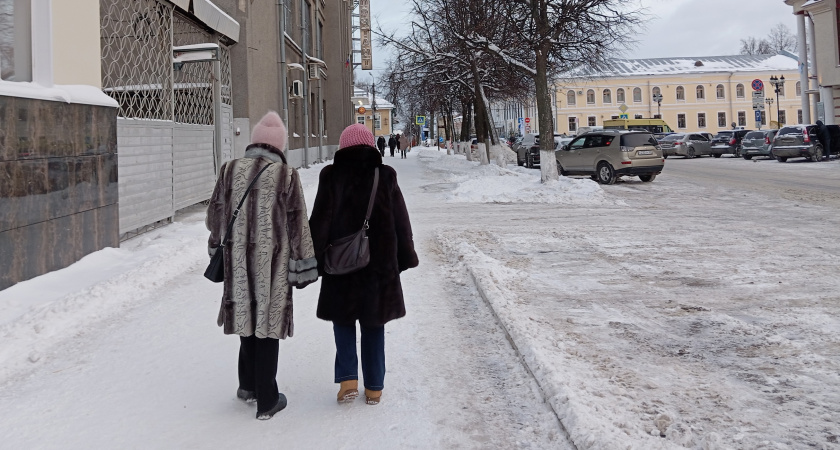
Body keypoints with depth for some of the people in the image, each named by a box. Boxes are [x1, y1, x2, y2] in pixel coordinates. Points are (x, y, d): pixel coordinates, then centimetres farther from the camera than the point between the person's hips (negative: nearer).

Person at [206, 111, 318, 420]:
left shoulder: (230, 170, 0)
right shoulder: (285, 175, -9)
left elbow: (215, 217, 10)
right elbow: (297, 226, -6)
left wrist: (217, 247, 25)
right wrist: (303, 266, 2)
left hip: (239, 262, 3)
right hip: (272, 264, -3)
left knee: (247, 315, 18)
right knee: (268, 322, 4)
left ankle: (248, 385, 32)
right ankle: (266, 400, 12)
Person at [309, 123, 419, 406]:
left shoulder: (331, 176, -6)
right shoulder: (385, 176, -2)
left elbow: (319, 222, -6)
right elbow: (401, 222, 2)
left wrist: (314, 261, 1)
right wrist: (405, 258, 11)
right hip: (379, 264, 1)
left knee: (344, 321, 16)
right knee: (373, 325, 12)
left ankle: (348, 380, 4)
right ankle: (374, 387, 17)